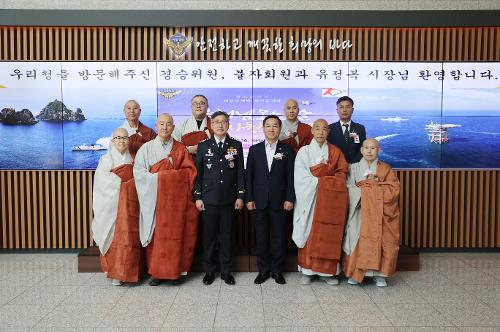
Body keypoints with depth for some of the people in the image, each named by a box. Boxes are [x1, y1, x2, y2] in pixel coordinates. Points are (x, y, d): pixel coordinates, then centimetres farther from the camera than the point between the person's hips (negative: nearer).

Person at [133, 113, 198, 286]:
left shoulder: (181, 149, 8)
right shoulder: (146, 148, 7)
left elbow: (190, 171, 0)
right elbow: (138, 171, -1)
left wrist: (161, 175, -8)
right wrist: (157, 178, -13)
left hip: (176, 198, 0)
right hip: (154, 198, 0)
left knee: (175, 234, 1)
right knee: (156, 236, 0)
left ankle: (175, 271, 12)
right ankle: (156, 272, 11)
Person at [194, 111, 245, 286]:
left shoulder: (236, 145, 5)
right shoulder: (203, 146, 4)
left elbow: (240, 172, 5)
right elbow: (198, 172, 4)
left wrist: (240, 196, 0)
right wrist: (198, 196, 0)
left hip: (229, 199, 0)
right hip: (209, 199, 0)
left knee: (226, 236, 8)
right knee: (209, 235, 6)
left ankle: (226, 271, 20)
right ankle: (209, 271, 21)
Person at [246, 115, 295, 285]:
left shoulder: (287, 150, 3)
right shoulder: (254, 149, 7)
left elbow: (291, 176, 0)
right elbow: (249, 175, 5)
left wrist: (290, 198, -6)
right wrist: (249, 198, -1)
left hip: (279, 200, -1)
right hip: (260, 200, 1)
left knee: (279, 236, 6)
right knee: (261, 236, 7)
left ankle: (276, 269, 20)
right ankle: (263, 270, 21)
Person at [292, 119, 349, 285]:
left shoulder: (335, 151, 10)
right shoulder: (304, 151, 2)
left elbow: (342, 174, 2)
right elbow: (301, 177, -6)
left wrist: (317, 177, -9)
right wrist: (323, 180, -10)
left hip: (330, 198, 2)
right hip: (310, 198, -1)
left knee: (329, 234, 0)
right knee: (309, 234, -1)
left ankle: (327, 271, 8)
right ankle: (308, 270, 7)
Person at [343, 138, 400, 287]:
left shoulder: (386, 169, 12)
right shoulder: (354, 168, 11)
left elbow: (394, 189, 0)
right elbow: (350, 188, -1)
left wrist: (373, 184, -7)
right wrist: (362, 192, -15)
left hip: (381, 212, 1)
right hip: (361, 211, -1)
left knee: (380, 240, -10)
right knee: (358, 239, -13)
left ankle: (379, 273, 2)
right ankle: (355, 273, -3)